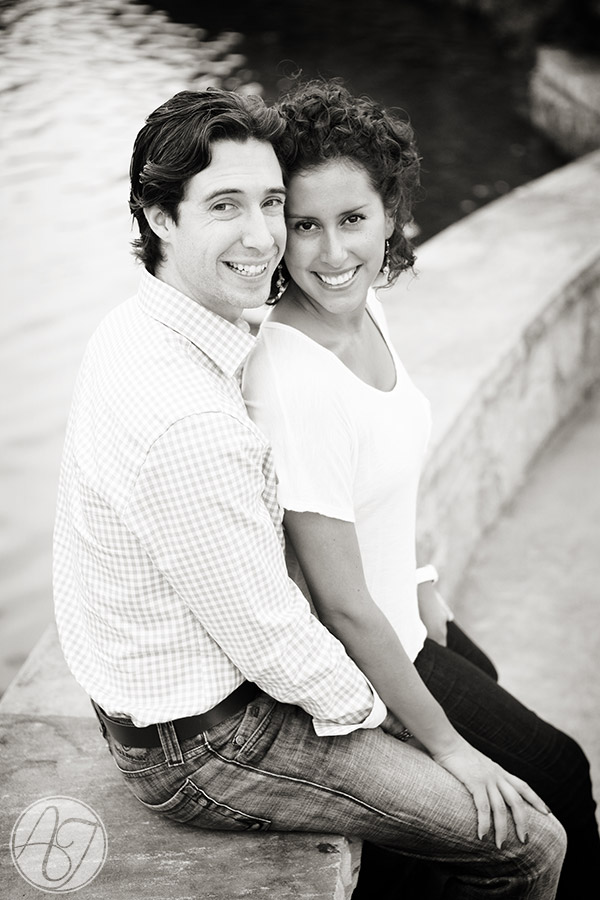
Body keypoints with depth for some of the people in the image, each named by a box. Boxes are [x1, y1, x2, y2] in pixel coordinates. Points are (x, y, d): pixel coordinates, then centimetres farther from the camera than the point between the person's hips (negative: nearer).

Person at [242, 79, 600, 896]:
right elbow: (344, 606, -28)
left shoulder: (363, 309, -8)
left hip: (395, 612, 9)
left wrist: (423, 587, 12)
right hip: (345, 662, -8)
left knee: (488, 689, 32)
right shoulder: (293, 383, -34)